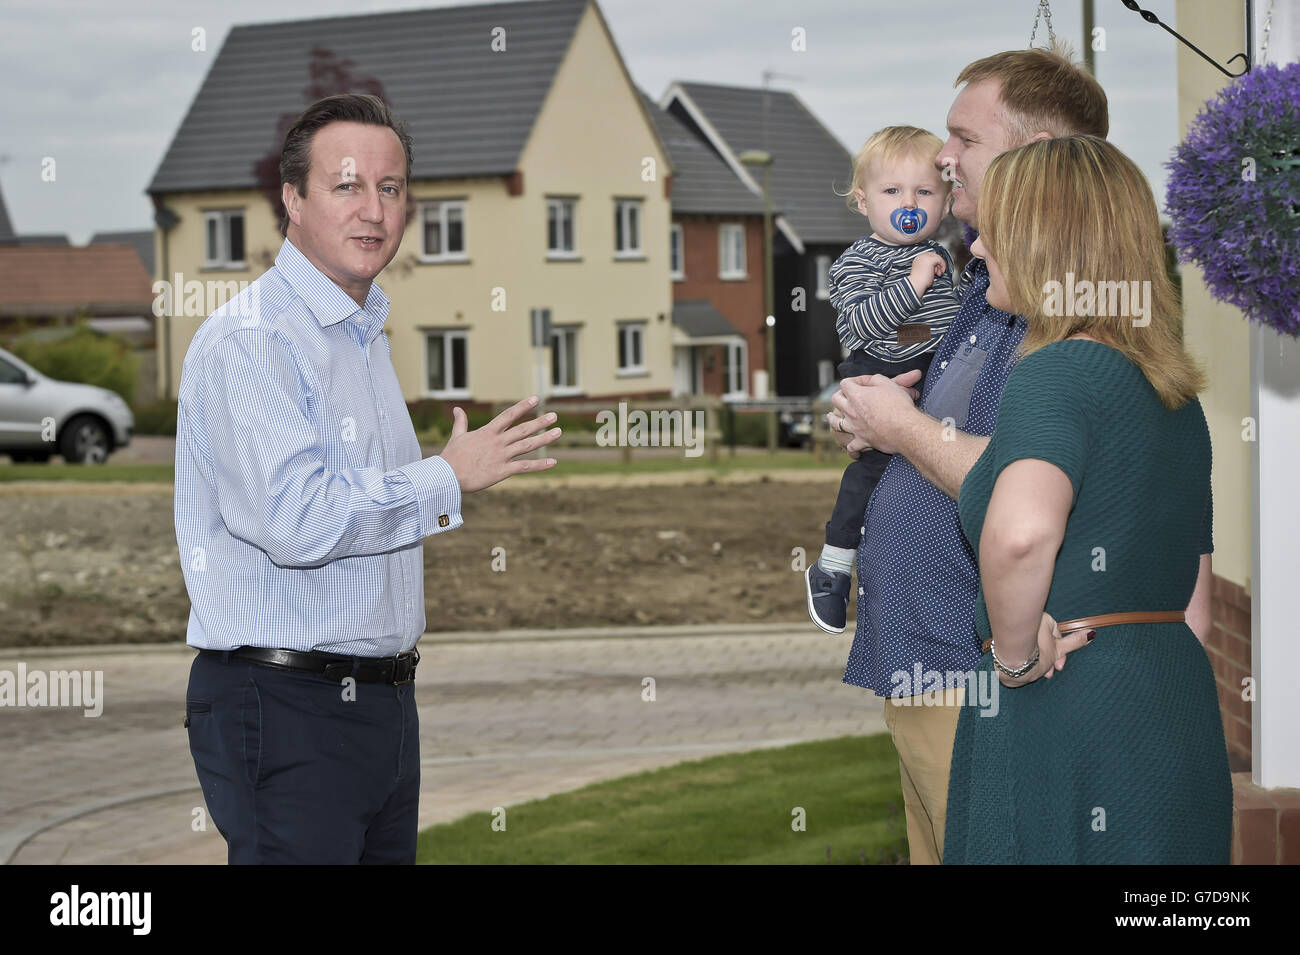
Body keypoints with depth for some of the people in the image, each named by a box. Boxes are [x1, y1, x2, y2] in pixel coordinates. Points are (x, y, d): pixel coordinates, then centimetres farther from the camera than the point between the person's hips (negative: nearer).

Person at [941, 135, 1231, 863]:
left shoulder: (1060, 371, -13)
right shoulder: (1176, 389, 15)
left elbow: (1020, 530, -33)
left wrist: (1015, 652, -20)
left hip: (1066, 719, -9)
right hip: (1179, 689, 9)